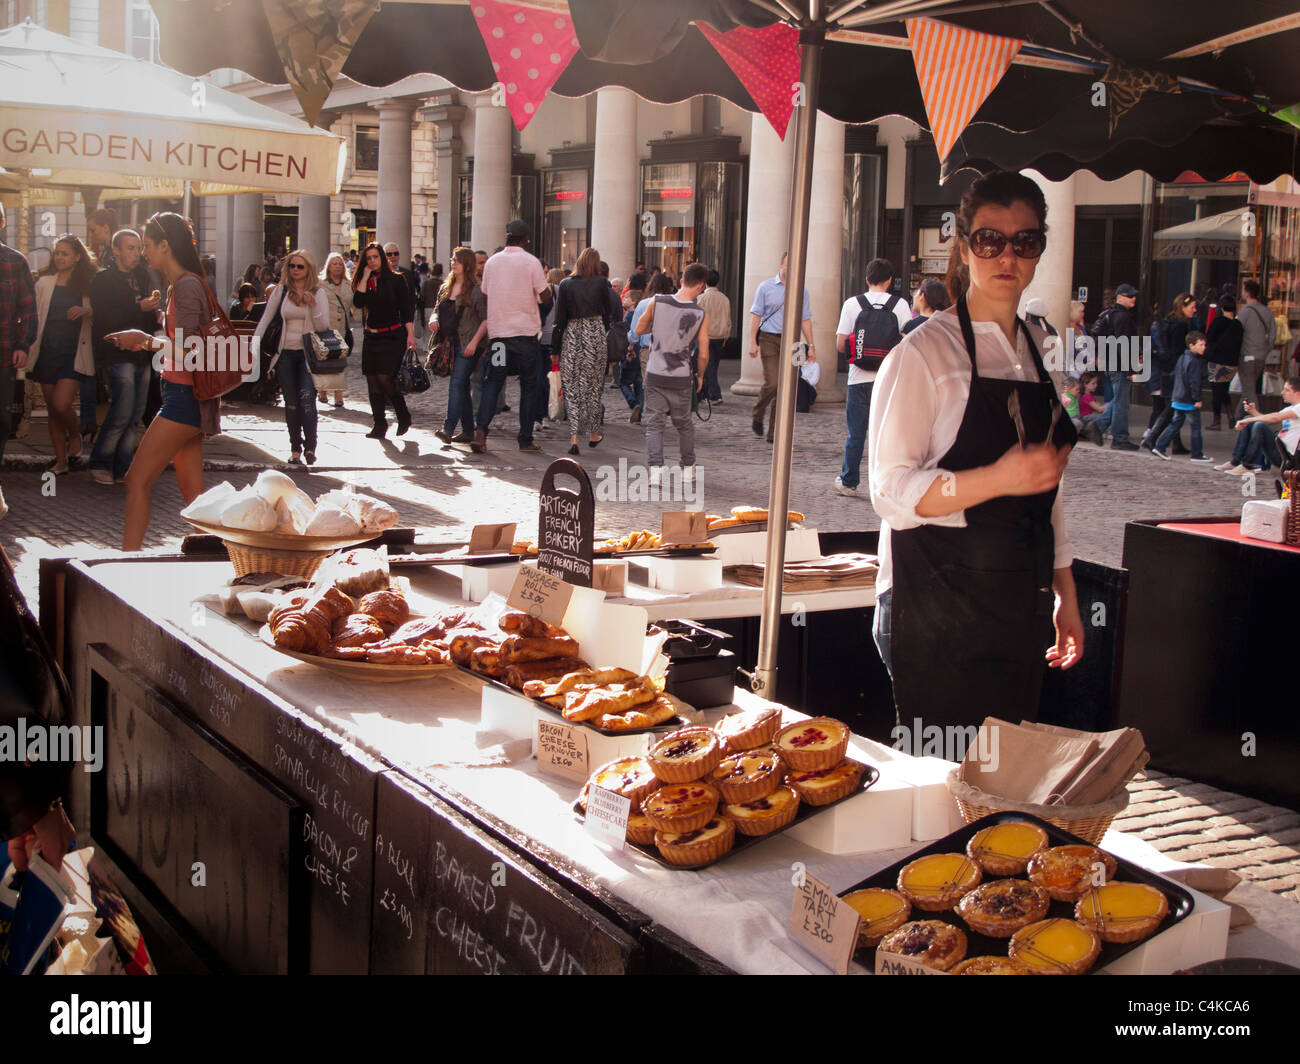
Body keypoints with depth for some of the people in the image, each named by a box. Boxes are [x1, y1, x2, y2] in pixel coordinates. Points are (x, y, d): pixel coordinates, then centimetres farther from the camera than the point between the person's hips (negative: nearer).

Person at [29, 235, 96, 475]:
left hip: (74, 352, -3)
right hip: (48, 351, 3)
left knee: (61, 403, -16)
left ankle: (75, 436, 15)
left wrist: (86, 312, -15)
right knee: (52, 409, 6)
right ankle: (60, 461, 16)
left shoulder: (88, 284, 3)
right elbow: (34, 317, 10)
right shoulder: (44, 282, 9)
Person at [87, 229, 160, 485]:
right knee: (122, 413, -12)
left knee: (135, 415, 4)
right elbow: (105, 319, -15)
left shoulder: (141, 277, 16)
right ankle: (99, 464, 2)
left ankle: (122, 469, 10)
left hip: (141, 355, 7)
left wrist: (155, 309, 1)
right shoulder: (103, 279, -3)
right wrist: (140, 308, -20)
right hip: (117, 355, -6)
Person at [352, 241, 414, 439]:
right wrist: (366, 276, -6)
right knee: (372, 381, 1)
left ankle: (404, 416, 4)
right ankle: (379, 426, 6)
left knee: (384, 377, -15)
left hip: (393, 336, -5)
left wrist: (410, 334, -11)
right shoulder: (364, 281, 10)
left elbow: (406, 310, -2)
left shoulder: (395, 280, -1)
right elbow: (358, 302, -7)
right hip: (371, 337, 5)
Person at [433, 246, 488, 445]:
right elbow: (437, 309, 21)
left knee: (457, 383, -17)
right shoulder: (445, 287, 14)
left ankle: (448, 429, -22)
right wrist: (433, 319, -2)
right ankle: (468, 431, 18)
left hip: (469, 345, -7)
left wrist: (474, 341, -18)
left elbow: (486, 319, -9)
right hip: (451, 344, 7)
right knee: (463, 387, 11)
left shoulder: (476, 290, -7)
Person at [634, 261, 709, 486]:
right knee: (684, 424, 18)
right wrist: (700, 375, 11)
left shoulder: (657, 303, -7)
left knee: (654, 424, 5)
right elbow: (703, 354, -6)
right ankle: (688, 471, 25)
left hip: (655, 375, 0)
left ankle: (655, 470, -10)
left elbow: (639, 329, 8)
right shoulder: (701, 314, -8)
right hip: (681, 378, 0)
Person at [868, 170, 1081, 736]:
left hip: (1019, 609, 6)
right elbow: (891, 491, -14)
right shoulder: (925, 351, -8)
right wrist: (999, 478, -25)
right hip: (935, 610, -6)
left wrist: (1065, 594, 17)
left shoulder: (1039, 350, 13)